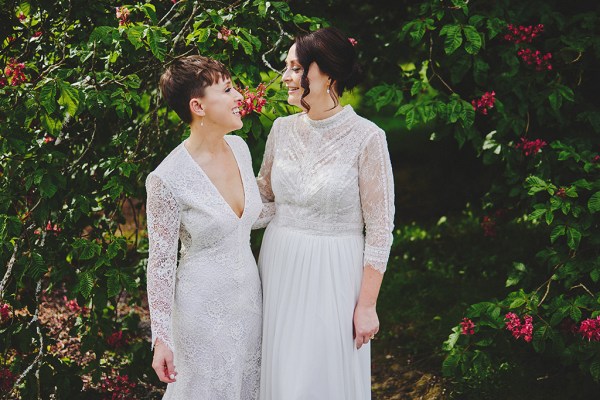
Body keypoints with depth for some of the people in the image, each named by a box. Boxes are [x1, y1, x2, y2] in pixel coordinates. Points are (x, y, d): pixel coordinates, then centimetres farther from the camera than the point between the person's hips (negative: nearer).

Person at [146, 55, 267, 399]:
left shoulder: (239, 147, -3)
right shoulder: (168, 179, -22)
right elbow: (161, 263, -15)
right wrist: (161, 339, -13)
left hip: (249, 293, 7)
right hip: (204, 306, -7)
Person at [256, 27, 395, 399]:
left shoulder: (366, 138, -14)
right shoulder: (283, 129, 2)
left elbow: (380, 228, -10)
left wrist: (367, 305, -11)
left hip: (333, 274, -5)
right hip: (280, 266, 5)